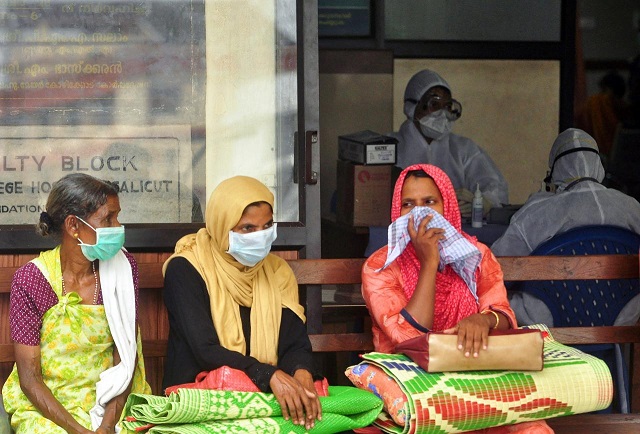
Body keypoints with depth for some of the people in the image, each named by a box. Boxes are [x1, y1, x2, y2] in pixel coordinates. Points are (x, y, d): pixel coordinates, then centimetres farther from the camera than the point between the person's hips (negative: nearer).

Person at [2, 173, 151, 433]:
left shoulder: (123, 268, -1)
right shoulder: (30, 280, -10)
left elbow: (125, 356, -3)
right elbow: (29, 378, -9)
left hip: (111, 404, 2)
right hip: (45, 409, -2)